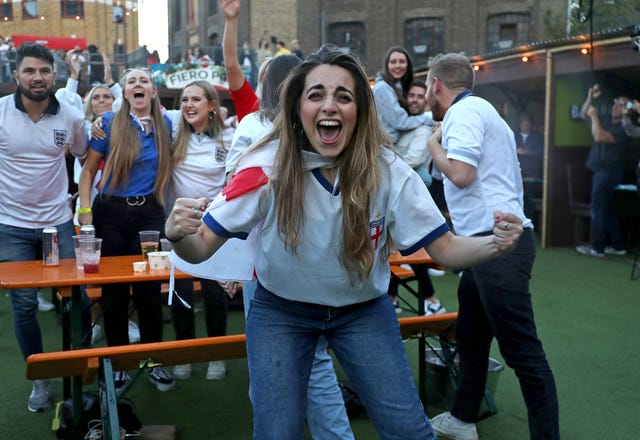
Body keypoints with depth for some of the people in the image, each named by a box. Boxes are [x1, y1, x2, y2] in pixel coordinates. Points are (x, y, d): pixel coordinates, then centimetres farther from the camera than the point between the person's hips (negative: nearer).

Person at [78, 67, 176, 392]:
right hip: (111, 212, -1)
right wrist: (85, 212, -6)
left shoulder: (164, 125, 5)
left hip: (149, 213, 2)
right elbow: (88, 170, 1)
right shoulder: (110, 122, -2)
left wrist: (159, 201, 7)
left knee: (150, 289, 3)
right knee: (114, 291, 6)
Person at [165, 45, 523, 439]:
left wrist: (494, 244, -33)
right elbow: (200, 249, -20)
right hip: (281, 312, -1)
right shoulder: (267, 168, -22)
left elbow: (443, 248, -13)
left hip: (364, 310, 1)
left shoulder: (387, 170, -19)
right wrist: (178, 234, -44)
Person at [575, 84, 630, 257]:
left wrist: (594, 115, -16)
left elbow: (599, 137, -26)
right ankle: (617, 245, 18)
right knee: (608, 210, 12)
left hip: (609, 173, -9)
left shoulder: (623, 128, -12)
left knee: (598, 208, -9)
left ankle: (597, 247, -6)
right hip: (600, 171, 9)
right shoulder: (607, 124, 16)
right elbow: (583, 114, 21)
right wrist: (590, 98, 7)